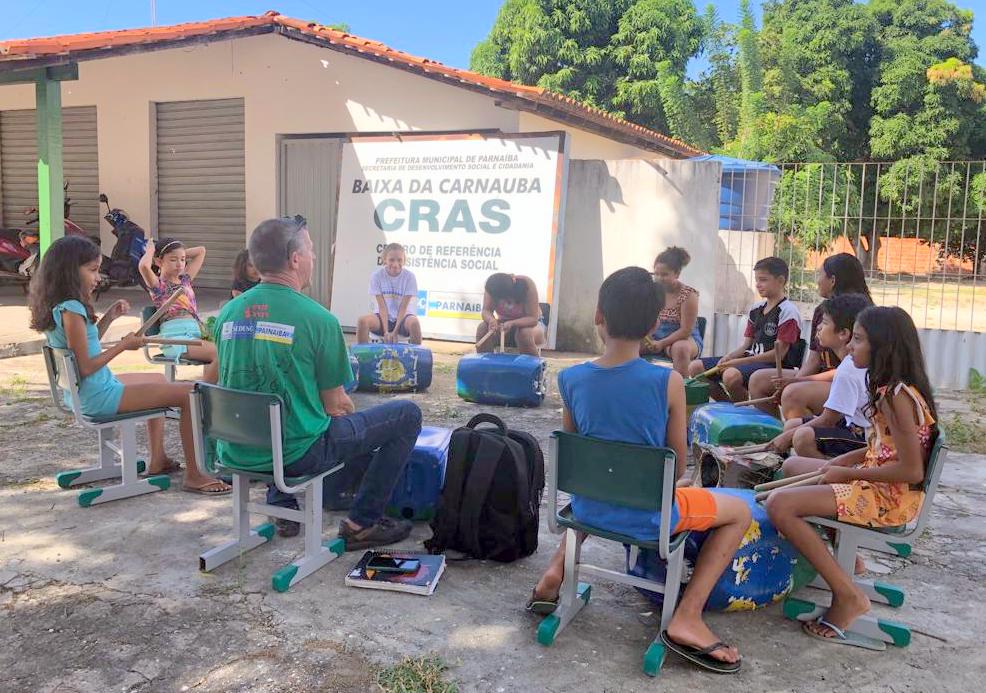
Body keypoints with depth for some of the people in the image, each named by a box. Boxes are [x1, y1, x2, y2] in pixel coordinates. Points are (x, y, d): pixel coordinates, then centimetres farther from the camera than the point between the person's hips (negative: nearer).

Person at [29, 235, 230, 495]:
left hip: (81, 394, 11)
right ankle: (194, 476, -7)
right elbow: (86, 367, -24)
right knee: (190, 393, -14)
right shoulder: (71, 310, -22)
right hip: (99, 397, -11)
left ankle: (158, 461, 33)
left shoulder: (57, 307, 8)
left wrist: (109, 317, 10)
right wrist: (123, 345, -14)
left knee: (159, 380, 34)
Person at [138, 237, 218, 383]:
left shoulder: (185, 279, 26)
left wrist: (181, 253, 26)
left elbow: (201, 251, 32)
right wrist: (150, 250, 4)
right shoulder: (158, 285, 7)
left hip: (197, 332, 7)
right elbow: (143, 266, -15)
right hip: (175, 338, -7)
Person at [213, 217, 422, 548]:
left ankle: (282, 507, 34)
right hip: (296, 454, -7)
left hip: (236, 453, 7)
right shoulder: (317, 318, -15)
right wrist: (342, 408, 17)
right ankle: (362, 523, 8)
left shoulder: (227, 313, 2)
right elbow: (335, 403, -7)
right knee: (407, 413, 4)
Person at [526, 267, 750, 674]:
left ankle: (556, 572, 24)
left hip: (588, 507, 4)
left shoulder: (571, 379, -9)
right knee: (739, 511, 18)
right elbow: (677, 465, -7)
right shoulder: (668, 382, -17)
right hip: (648, 515, -4)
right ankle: (687, 618, 6)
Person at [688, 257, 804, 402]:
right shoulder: (756, 309, 15)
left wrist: (739, 362, -18)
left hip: (773, 365, -8)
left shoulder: (788, 311, -9)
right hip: (750, 359, 8)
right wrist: (728, 357, -8)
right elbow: (746, 344, 14)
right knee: (695, 367, -3)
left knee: (732, 375, -38)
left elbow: (779, 354, -15)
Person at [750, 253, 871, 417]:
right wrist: (793, 381, -9)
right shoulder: (821, 311, 11)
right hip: (821, 378, 9)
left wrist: (797, 381, -20)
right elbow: (813, 359, 10)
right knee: (758, 380, 4)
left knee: (793, 394, -34)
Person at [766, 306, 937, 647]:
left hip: (891, 498, -10)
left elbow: (912, 470, -25)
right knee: (792, 465, 21)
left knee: (780, 503, -21)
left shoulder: (896, 396, -22)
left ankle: (848, 596, -12)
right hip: (876, 483, 10)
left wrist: (848, 473, -16)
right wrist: (838, 463, 2)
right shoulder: (893, 388, 8)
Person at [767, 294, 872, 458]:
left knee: (803, 437, -31)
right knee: (791, 424, 11)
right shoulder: (851, 363, 9)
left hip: (863, 439, -11)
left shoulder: (847, 370, -21)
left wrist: (788, 436, -9)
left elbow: (827, 420, -17)